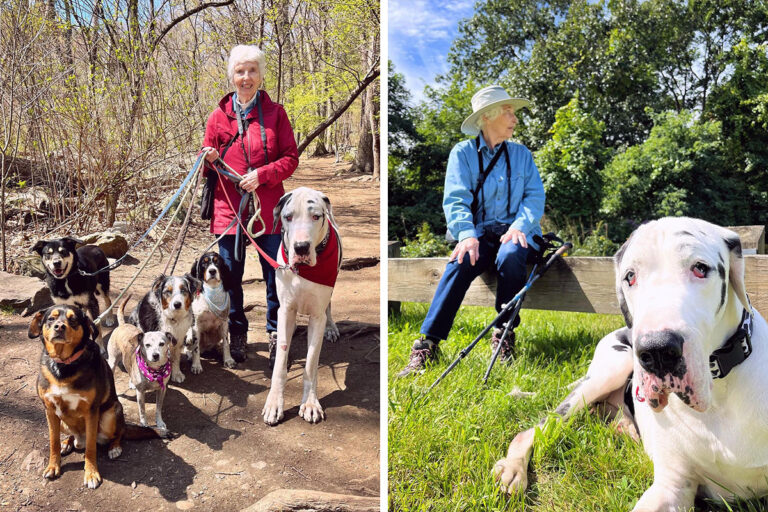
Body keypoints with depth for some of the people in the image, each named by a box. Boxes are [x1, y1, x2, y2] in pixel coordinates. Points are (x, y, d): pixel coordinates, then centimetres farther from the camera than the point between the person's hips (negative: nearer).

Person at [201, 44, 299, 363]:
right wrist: (209, 160, -10)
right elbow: (207, 163, 13)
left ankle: (275, 330, 25)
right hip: (228, 206, 1)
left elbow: (291, 157, 0)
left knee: (274, 273, 5)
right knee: (231, 275, 6)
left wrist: (262, 174, -15)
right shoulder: (218, 116, 7)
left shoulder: (275, 113, 4)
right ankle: (237, 334, 25)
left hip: (267, 207, -1)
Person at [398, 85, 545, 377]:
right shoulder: (462, 153, 8)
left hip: (514, 232, 1)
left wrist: (520, 225, -15)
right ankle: (427, 344, -32)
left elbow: (535, 195, 6)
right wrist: (467, 234, -23)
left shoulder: (521, 153, 15)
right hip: (480, 234, -1)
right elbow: (455, 199, -4)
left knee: (510, 256, -34)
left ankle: (504, 336, -19)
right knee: (460, 264, -32)